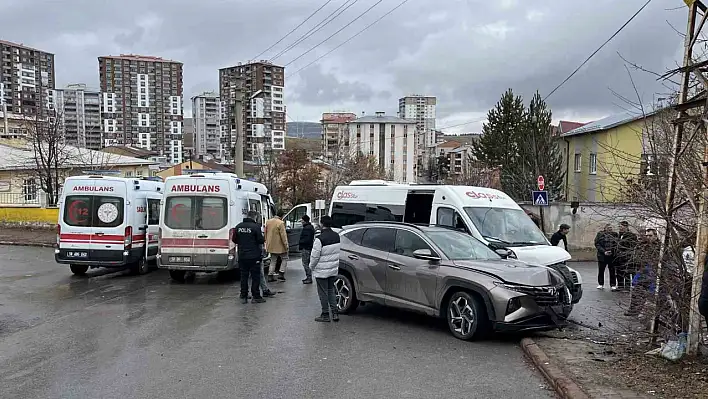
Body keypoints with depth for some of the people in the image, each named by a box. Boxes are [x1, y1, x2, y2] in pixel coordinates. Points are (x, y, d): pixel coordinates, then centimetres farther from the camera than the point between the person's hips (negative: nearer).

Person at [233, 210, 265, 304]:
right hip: (254, 256, -5)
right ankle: (256, 297, 6)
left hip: (242, 256, 5)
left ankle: (243, 297, 13)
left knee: (243, 276, 11)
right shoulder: (256, 226, -13)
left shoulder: (238, 226, 4)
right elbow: (261, 240, -12)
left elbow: (234, 240, 10)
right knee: (255, 276, 3)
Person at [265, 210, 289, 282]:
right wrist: (286, 244, -12)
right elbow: (283, 235, -18)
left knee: (273, 261, 15)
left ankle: (270, 276, 12)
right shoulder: (281, 223, -17)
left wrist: (267, 242, 24)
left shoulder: (268, 222, 7)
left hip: (271, 246, 7)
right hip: (279, 246, -7)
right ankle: (281, 274, 1)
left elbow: (265, 233, 15)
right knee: (284, 259, 10)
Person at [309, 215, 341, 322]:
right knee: (331, 290, 19)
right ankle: (335, 313, 18)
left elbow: (315, 256, -17)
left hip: (322, 271, -7)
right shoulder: (337, 236, 1)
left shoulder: (320, 239, -22)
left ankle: (325, 315, 13)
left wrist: (312, 266, 0)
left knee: (323, 293, 5)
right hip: (334, 270, 7)